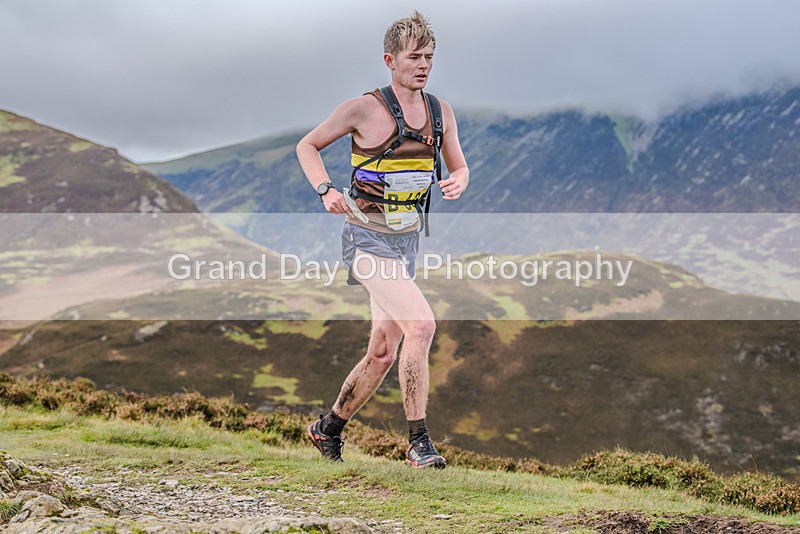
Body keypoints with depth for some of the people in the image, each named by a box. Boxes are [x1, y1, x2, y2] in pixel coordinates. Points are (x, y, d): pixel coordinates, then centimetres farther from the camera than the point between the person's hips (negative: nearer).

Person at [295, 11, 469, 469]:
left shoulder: (440, 111, 6)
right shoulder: (363, 108, -9)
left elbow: (459, 166, 16)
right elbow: (308, 146, 2)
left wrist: (458, 181, -8)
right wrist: (326, 190, -15)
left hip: (408, 238, 7)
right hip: (368, 237, -6)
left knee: (383, 353, 10)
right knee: (421, 323, -23)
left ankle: (329, 430, 31)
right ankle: (419, 442, -16)